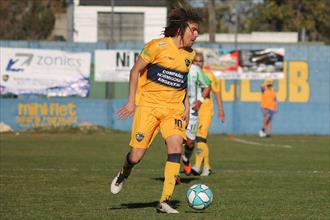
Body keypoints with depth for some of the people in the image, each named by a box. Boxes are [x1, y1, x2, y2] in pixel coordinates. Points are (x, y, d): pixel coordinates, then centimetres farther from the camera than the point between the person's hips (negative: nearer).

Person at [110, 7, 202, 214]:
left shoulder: (189, 54, 9)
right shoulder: (157, 46, -9)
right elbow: (136, 70, -1)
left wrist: (186, 105, 13)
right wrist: (131, 101, -3)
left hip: (174, 109, 4)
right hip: (148, 105, -4)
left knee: (176, 146, -21)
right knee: (136, 156, -7)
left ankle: (165, 201, -19)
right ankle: (124, 175, 32)